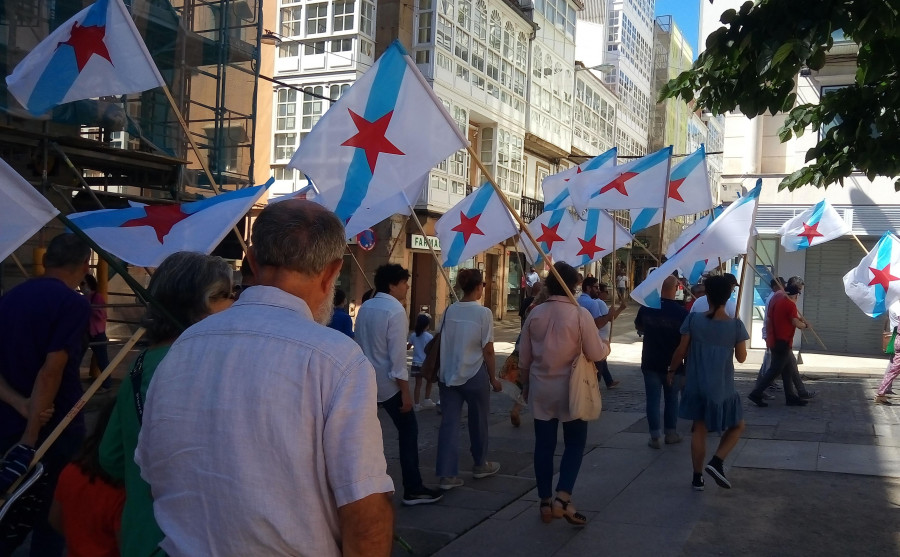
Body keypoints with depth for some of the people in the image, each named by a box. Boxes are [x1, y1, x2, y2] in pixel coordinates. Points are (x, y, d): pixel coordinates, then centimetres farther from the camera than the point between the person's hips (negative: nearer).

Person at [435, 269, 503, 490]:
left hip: (448, 374, 4)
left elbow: (442, 344, 6)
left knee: (449, 423, 4)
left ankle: (447, 475, 2)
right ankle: (480, 465, 33)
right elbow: (487, 351, -10)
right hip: (474, 375, -4)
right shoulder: (483, 313, -11)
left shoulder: (449, 311, 1)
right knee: (478, 421, 15)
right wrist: (493, 378, 1)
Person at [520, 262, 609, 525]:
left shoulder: (535, 313, -1)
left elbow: (524, 357, 6)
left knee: (544, 444, 9)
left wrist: (526, 385, 20)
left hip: (541, 388, 4)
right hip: (570, 389, -3)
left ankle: (546, 502, 15)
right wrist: (606, 345, 12)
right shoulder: (580, 314, -13)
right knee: (575, 443, 8)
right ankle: (563, 498, -5)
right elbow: (595, 354, -10)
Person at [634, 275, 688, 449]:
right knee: (671, 398, 14)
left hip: (650, 362, 1)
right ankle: (671, 433, 23)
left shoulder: (646, 308, -7)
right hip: (672, 363, -1)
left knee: (653, 399, 5)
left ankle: (655, 437, 5)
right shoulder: (681, 312, -14)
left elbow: (639, 328, 12)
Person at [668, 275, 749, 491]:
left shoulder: (693, 319, -9)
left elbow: (681, 351, -3)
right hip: (723, 389, -2)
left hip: (697, 387, 2)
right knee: (737, 425, 19)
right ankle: (716, 462, 0)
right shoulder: (736, 325, -11)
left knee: (699, 430, 14)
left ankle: (697, 477, 18)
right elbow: (741, 357, -3)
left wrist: (671, 370, 13)